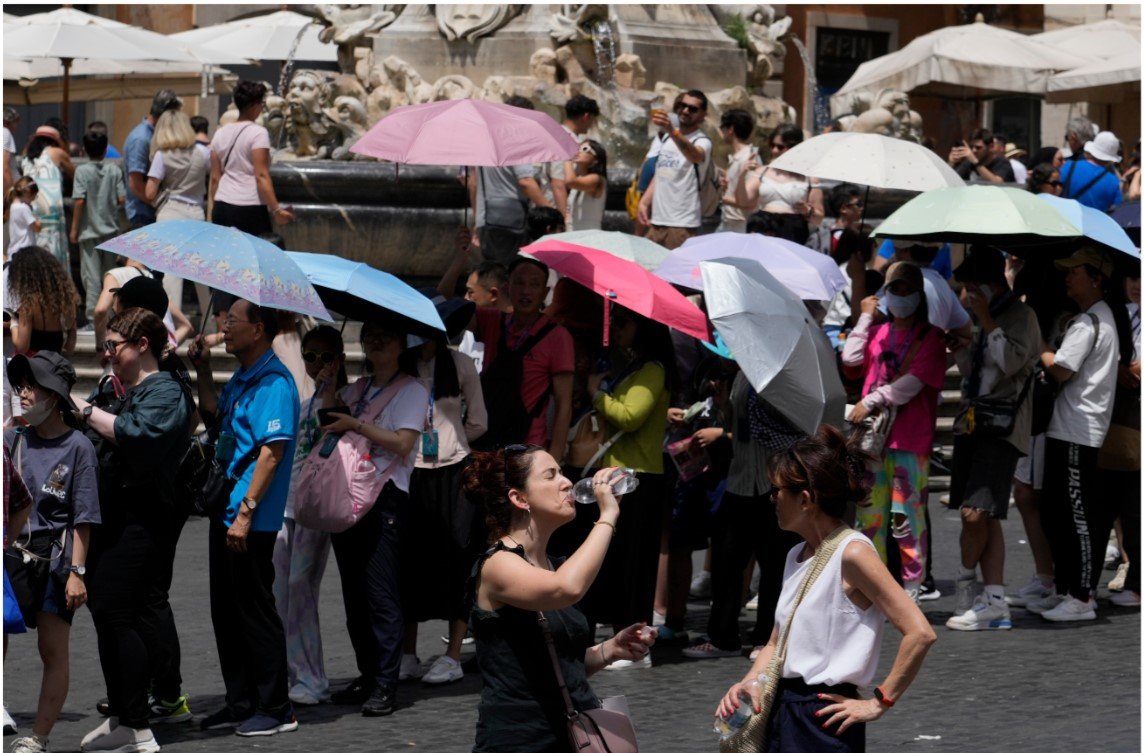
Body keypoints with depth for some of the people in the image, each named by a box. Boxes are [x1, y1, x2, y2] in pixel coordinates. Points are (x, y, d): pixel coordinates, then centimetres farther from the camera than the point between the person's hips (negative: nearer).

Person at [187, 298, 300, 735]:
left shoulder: (274, 383, -17)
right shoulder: (242, 379, 13)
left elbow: (272, 451, -23)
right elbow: (214, 416, 30)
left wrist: (245, 512, -26)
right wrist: (203, 371, 16)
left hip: (251, 520, -10)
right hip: (227, 511, 10)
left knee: (255, 613, -4)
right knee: (226, 611, 15)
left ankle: (276, 709, 5)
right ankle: (241, 703, 24)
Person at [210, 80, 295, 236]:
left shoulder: (220, 134, 12)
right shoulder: (258, 133, -6)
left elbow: (215, 178, 14)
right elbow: (261, 176, -13)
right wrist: (276, 210, -14)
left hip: (222, 206, 6)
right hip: (249, 208, -6)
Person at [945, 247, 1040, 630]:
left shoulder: (1020, 316, -6)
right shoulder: (987, 318, 20)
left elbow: (1011, 362, -19)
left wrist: (986, 321, -14)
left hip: (1001, 428, -9)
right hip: (973, 423, 9)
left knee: (976, 514, -15)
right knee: (984, 519, 5)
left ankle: (967, 583, 5)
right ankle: (995, 603, 4)